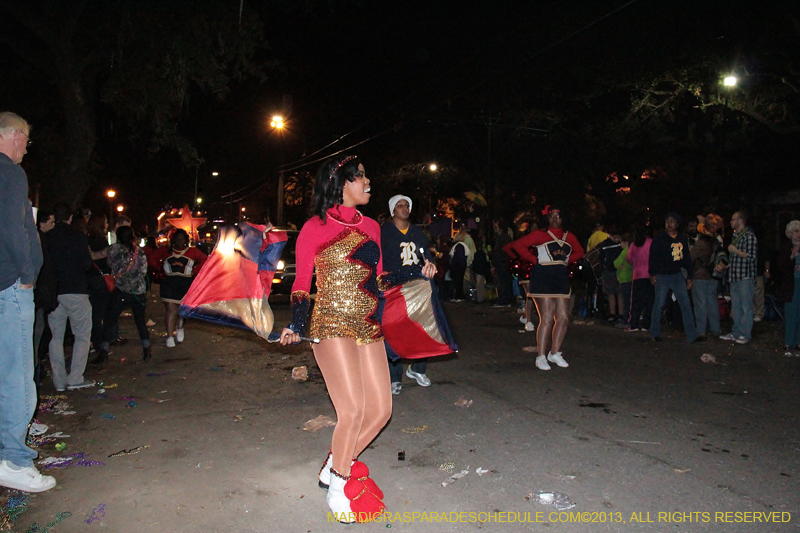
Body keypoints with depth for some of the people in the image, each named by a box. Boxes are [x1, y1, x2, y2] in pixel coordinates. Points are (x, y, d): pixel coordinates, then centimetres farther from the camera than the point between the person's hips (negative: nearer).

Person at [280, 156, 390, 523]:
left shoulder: (370, 227, 15)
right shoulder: (315, 227, -1)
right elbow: (302, 282, 2)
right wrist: (296, 326, -7)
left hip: (369, 327, 6)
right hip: (332, 325, -6)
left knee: (381, 410, 3)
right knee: (352, 411, -13)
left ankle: (335, 466, 26)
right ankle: (337, 486, 12)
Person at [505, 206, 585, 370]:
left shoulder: (569, 237, 14)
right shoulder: (539, 234, 0)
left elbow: (579, 252, 26)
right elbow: (518, 245, -5)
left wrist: (567, 259, 7)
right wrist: (535, 260, -8)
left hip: (562, 278, 6)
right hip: (543, 278, -5)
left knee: (563, 318, 4)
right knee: (547, 319, -9)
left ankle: (555, 353, 21)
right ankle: (541, 357, 2)